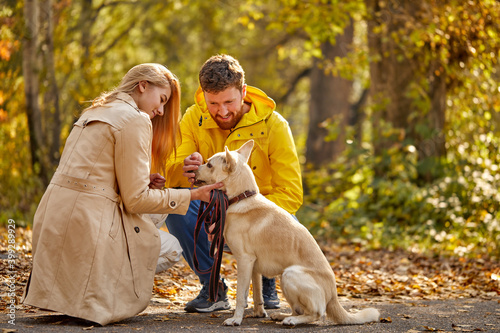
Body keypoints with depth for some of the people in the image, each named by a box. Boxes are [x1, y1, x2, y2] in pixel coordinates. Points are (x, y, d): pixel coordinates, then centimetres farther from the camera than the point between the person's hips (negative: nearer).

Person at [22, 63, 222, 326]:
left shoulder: (94, 113, 21)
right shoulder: (135, 120, -7)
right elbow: (136, 200, -7)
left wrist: (141, 182, 16)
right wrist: (193, 195, 0)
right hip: (85, 222, -8)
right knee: (146, 234, 15)